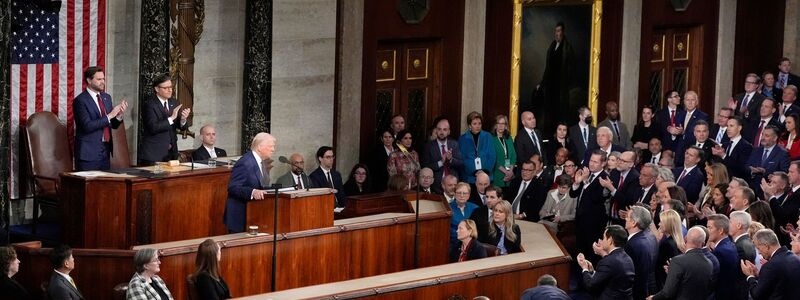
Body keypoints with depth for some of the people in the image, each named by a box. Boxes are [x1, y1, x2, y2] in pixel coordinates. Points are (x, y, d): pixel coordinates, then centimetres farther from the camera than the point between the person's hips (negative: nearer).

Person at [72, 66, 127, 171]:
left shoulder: (106, 97, 12)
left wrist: (119, 114, -6)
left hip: (105, 151, 7)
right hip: (89, 152, -7)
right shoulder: (80, 100, -10)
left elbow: (113, 125, 15)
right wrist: (109, 116, -21)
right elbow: (87, 126, -20)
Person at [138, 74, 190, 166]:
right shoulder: (149, 105, -10)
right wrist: (171, 118, -26)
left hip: (171, 152, 5)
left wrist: (183, 119, -15)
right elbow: (153, 127, -21)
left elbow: (182, 127, 7)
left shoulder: (174, 103, 9)